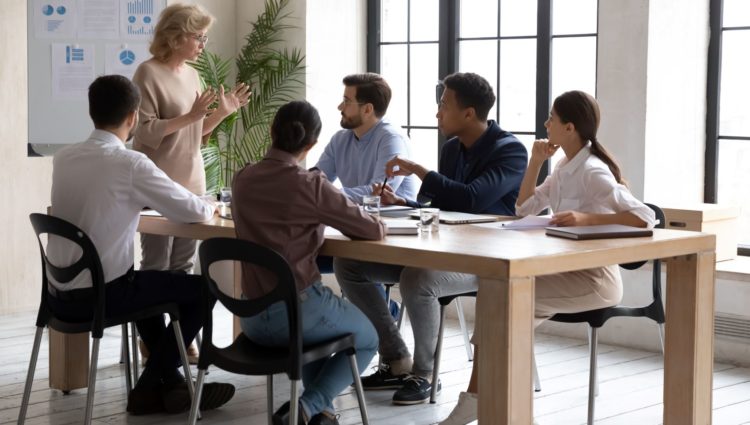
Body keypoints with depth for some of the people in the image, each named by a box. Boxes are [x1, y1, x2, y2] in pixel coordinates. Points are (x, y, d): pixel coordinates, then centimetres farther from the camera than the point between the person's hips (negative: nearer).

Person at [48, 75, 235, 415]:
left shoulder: (63, 158, 4)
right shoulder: (131, 163, -15)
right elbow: (193, 212, -7)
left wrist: (141, 201, 25)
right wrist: (210, 209, 15)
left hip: (60, 295, 7)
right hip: (101, 295, -7)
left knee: (148, 282, 33)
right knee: (202, 289, 11)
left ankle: (170, 384, 31)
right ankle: (149, 387, 16)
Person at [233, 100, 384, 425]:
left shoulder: (242, 179, 1)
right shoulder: (310, 185, -16)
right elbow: (374, 230, -10)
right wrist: (343, 218, 10)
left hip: (251, 316, 6)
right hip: (296, 311, -6)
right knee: (367, 339, 24)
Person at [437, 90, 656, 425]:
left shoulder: (593, 172, -16)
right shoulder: (566, 167, 11)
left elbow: (645, 217, -26)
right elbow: (524, 208, 19)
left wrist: (587, 218, -37)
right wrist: (535, 163, 8)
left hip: (594, 278, -8)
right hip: (566, 271, 8)